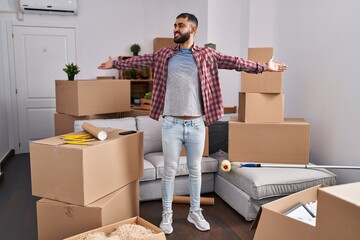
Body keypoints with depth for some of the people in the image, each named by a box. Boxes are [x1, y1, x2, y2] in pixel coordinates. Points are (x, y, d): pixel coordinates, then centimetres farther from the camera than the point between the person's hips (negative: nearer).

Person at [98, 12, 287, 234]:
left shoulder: (207, 55, 2)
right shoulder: (165, 55, 7)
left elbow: (235, 62, -2)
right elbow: (141, 61, 14)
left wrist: (264, 67, -8)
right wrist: (115, 64, 16)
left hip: (196, 124, 0)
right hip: (171, 124, 1)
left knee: (195, 170, 12)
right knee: (169, 171, 8)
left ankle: (195, 212, 29)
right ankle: (167, 214, 23)